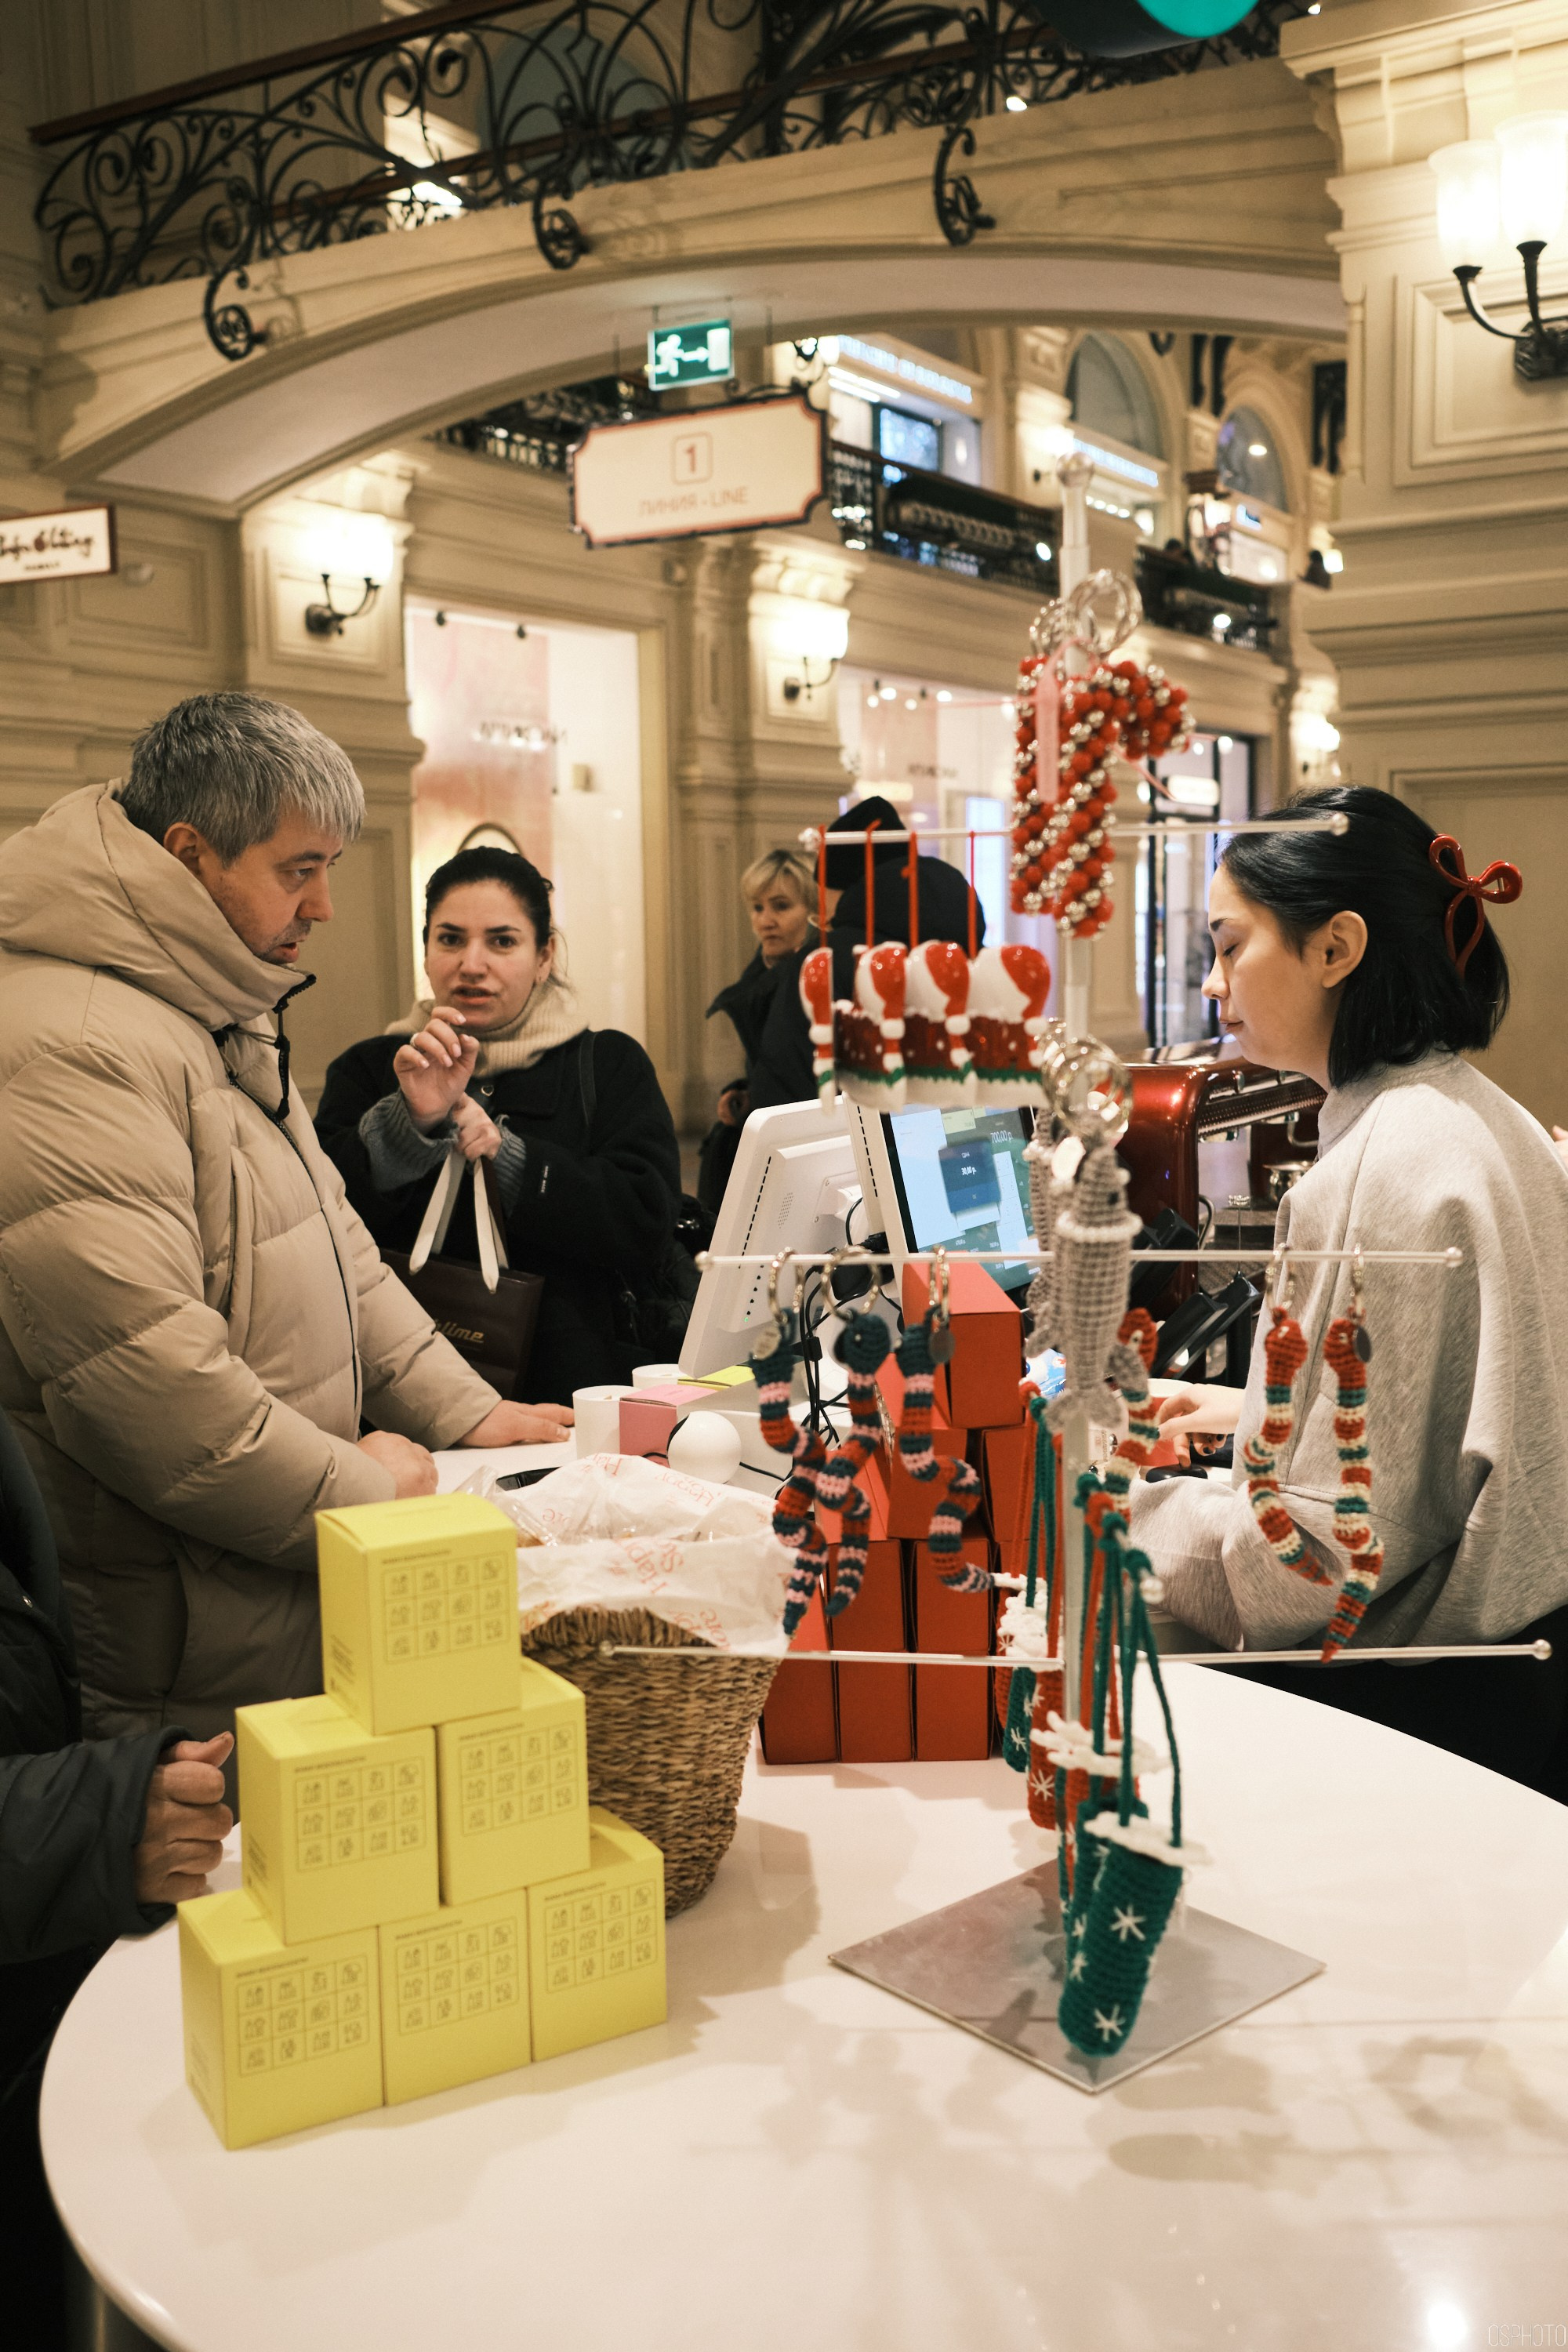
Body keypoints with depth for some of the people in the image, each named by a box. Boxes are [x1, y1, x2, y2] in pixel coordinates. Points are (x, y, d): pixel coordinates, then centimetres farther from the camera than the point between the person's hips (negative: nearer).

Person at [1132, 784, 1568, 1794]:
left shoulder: (1382, 1172, -23)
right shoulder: (1487, 1118, 8)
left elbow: (1327, 1558, -23)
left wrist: (1122, 1497, -10)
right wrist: (1253, 1409, 20)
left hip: (1412, 1707, -10)